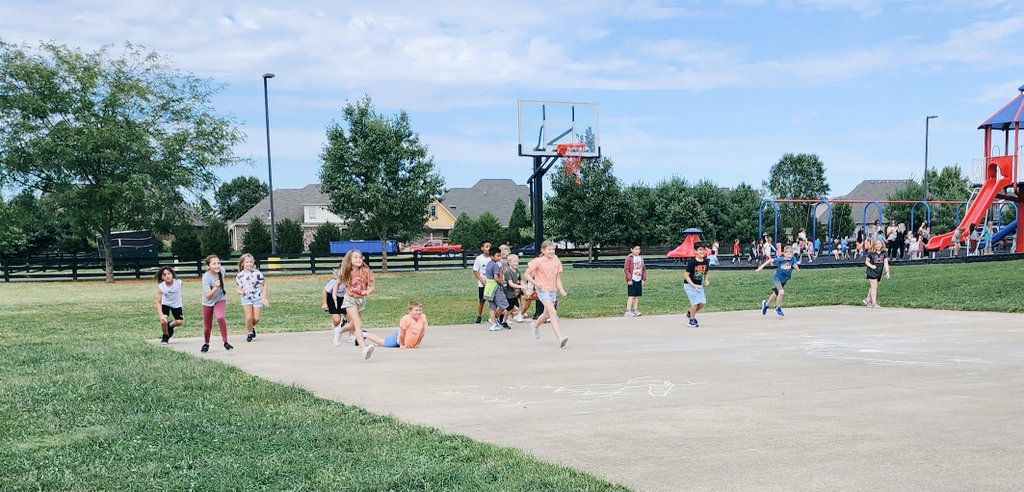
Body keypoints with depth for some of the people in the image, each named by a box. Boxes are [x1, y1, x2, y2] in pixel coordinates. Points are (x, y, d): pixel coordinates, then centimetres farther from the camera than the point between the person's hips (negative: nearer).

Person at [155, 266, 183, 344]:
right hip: (165, 304, -1)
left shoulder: (178, 283, -28)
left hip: (177, 304, 1)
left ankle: (170, 325, 31)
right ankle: (165, 336, 10)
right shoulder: (161, 287, -28)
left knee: (179, 322, -6)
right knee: (163, 321, -19)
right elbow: (158, 302, -26)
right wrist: (161, 315, -36)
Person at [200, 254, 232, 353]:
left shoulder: (221, 270, -16)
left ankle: (225, 342, -14)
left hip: (220, 300, 1)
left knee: (220, 317, -26)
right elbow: (208, 296, -33)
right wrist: (216, 287, -47)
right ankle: (206, 344, 38)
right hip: (208, 302, -1)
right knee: (207, 326, 9)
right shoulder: (206, 277, -29)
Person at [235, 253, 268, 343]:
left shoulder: (257, 273, -10)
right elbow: (237, 288, 1)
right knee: (249, 317, -14)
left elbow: (264, 284, -1)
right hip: (246, 298, 0)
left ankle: (252, 327, 31)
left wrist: (264, 298, -5)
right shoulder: (239, 276, -5)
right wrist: (240, 291, -24)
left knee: (256, 318, -3)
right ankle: (249, 333, 10)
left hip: (257, 298, 0)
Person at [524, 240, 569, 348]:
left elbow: (558, 279, 7)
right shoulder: (538, 261, -9)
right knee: (553, 312, -20)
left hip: (553, 291, 6)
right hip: (543, 290, -6)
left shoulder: (557, 262, 4)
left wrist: (562, 290, -7)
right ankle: (560, 338, -28)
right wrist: (536, 284, -12)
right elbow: (526, 275, -5)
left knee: (547, 314, 19)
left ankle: (535, 325, 50)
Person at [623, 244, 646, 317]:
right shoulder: (629, 258, -8)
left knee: (637, 296, 9)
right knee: (631, 296, -8)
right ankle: (628, 311, -6)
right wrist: (629, 279, -14)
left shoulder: (641, 258, 12)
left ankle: (635, 310, 17)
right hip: (632, 281, -6)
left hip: (639, 280, 6)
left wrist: (644, 278, 9)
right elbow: (626, 269, -11)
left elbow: (644, 269, 17)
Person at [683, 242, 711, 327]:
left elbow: (706, 272, 16)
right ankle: (692, 320, 4)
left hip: (699, 285, 6)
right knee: (696, 302, -13)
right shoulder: (691, 262, -19)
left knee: (703, 302, -3)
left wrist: (706, 280, -4)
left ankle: (690, 313, 22)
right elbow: (686, 275, -17)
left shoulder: (706, 262, 0)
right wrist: (693, 285, -25)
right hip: (689, 285, -6)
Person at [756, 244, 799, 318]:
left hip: (784, 280, 4)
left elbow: (797, 270, -15)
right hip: (777, 279, -4)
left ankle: (766, 303, 48)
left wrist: (796, 267, -37)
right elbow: (770, 260, -7)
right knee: (781, 292, -26)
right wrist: (762, 266, -7)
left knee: (775, 294, 19)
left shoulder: (793, 259, -16)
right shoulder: (780, 259, -21)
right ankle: (778, 308, -5)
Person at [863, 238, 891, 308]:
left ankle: (868, 300, 29)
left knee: (873, 287, 14)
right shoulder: (871, 253, -8)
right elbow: (866, 261, 0)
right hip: (872, 272, -5)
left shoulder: (884, 253, 0)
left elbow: (886, 263, -4)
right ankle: (874, 303, -7)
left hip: (879, 272, 5)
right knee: (874, 287, -9)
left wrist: (887, 272, -12)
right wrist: (871, 266, -19)